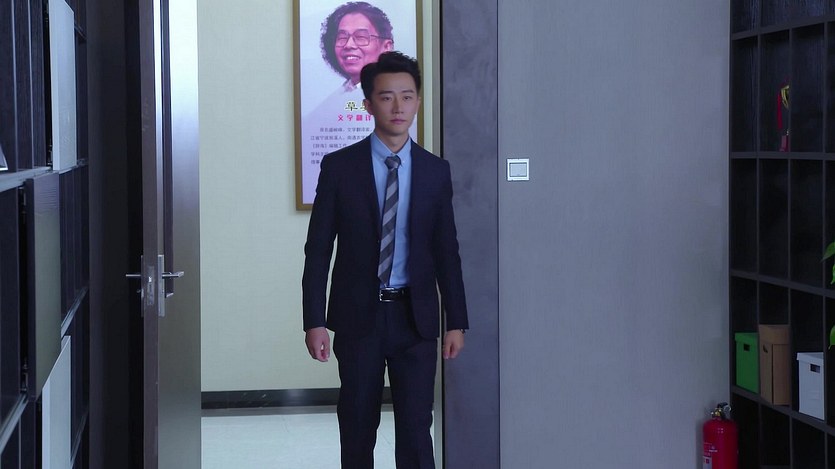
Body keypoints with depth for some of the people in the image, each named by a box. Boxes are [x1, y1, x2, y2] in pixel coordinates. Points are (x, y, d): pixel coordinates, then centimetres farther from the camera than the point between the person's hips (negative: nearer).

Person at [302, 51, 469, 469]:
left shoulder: (435, 171, 4)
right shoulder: (339, 167, -1)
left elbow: (446, 250, 8)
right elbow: (318, 250, -1)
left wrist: (456, 321, 4)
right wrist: (314, 321, -7)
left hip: (415, 317, 1)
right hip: (357, 314, -1)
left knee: (415, 427, -2)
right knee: (357, 427, 9)